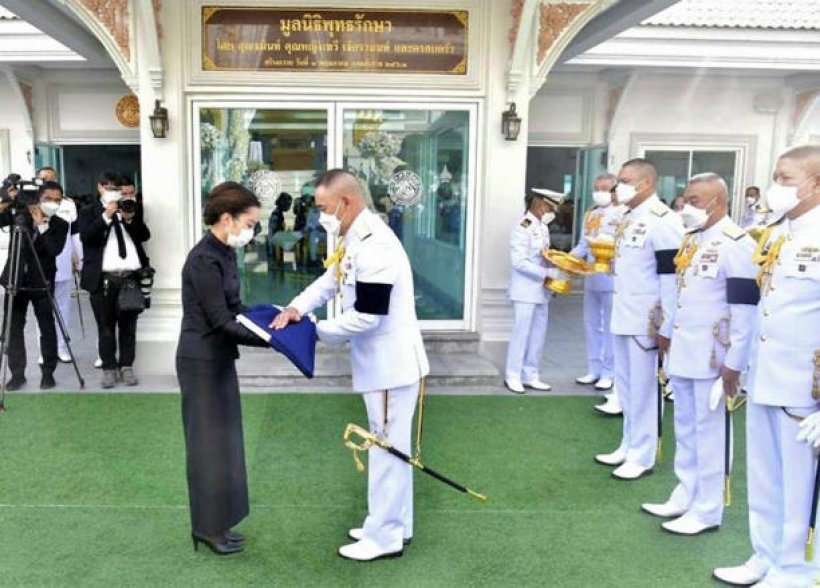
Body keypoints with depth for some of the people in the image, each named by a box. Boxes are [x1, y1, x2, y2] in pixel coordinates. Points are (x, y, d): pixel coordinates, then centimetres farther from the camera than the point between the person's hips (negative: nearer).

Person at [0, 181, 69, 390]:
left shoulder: (60, 225, 0)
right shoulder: (20, 213, 4)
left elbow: (55, 250, -16)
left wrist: (41, 224, -19)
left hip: (41, 283, -2)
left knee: (47, 328, 1)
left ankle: (48, 372, 12)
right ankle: (17, 374, 13)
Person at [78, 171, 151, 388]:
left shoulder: (130, 208, 16)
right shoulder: (90, 212, 9)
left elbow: (145, 235, 5)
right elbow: (85, 236, -9)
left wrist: (130, 219, -9)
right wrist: (106, 216, -14)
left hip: (131, 277, 2)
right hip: (104, 279, -2)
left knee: (128, 325, 7)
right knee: (106, 326, 3)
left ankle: (126, 366, 15)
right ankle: (109, 368, 10)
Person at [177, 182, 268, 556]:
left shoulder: (224, 253, 7)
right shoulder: (204, 260, -21)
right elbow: (221, 322, -22)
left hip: (219, 359, 9)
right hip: (202, 362, -9)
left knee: (222, 440, 15)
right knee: (209, 443, 3)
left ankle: (215, 523, 28)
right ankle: (208, 527, 18)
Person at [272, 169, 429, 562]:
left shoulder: (374, 246, -25)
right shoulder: (356, 238, 8)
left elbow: (366, 317, -26)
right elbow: (331, 279, 15)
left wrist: (319, 332, -11)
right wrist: (297, 307, -3)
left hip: (392, 362, -10)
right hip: (378, 361, 10)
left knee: (387, 449, 2)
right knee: (389, 447, 19)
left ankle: (385, 536, 16)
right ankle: (393, 525, 33)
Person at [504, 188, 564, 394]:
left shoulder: (543, 227, 11)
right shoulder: (523, 228, -15)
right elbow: (519, 262, -21)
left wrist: (554, 272, 0)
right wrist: (548, 273, -22)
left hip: (542, 290, 8)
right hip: (525, 290, -8)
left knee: (538, 334, 12)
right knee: (521, 332, -1)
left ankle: (530, 375, 22)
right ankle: (513, 376, 11)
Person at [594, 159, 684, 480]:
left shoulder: (663, 221, -15)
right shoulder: (629, 218, 13)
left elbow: (671, 277, -18)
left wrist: (666, 327, -18)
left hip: (647, 320, -9)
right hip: (623, 316, 9)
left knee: (643, 388, 1)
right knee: (625, 385, 17)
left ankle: (642, 456, 13)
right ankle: (629, 445, 30)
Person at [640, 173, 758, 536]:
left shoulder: (736, 244, -14)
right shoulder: (691, 238, 13)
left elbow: (745, 310, -17)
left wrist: (734, 362, -17)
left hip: (712, 358, -8)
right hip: (683, 353, 8)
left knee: (709, 432, 2)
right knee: (685, 430, 17)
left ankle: (707, 510, 15)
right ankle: (685, 496, 30)